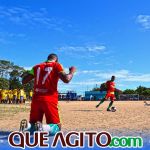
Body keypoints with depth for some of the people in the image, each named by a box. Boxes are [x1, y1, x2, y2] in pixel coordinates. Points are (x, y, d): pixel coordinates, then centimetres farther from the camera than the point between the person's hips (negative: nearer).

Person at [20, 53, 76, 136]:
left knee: (33, 124, 19)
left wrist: (25, 75, 39)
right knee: (57, 127, 6)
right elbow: (66, 79, -11)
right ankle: (42, 128, -27)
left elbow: (24, 81, 17)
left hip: (36, 98, 4)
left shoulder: (37, 66, 15)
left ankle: (26, 126, -18)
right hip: (49, 100, -4)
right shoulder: (56, 65, 4)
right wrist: (72, 71, 9)